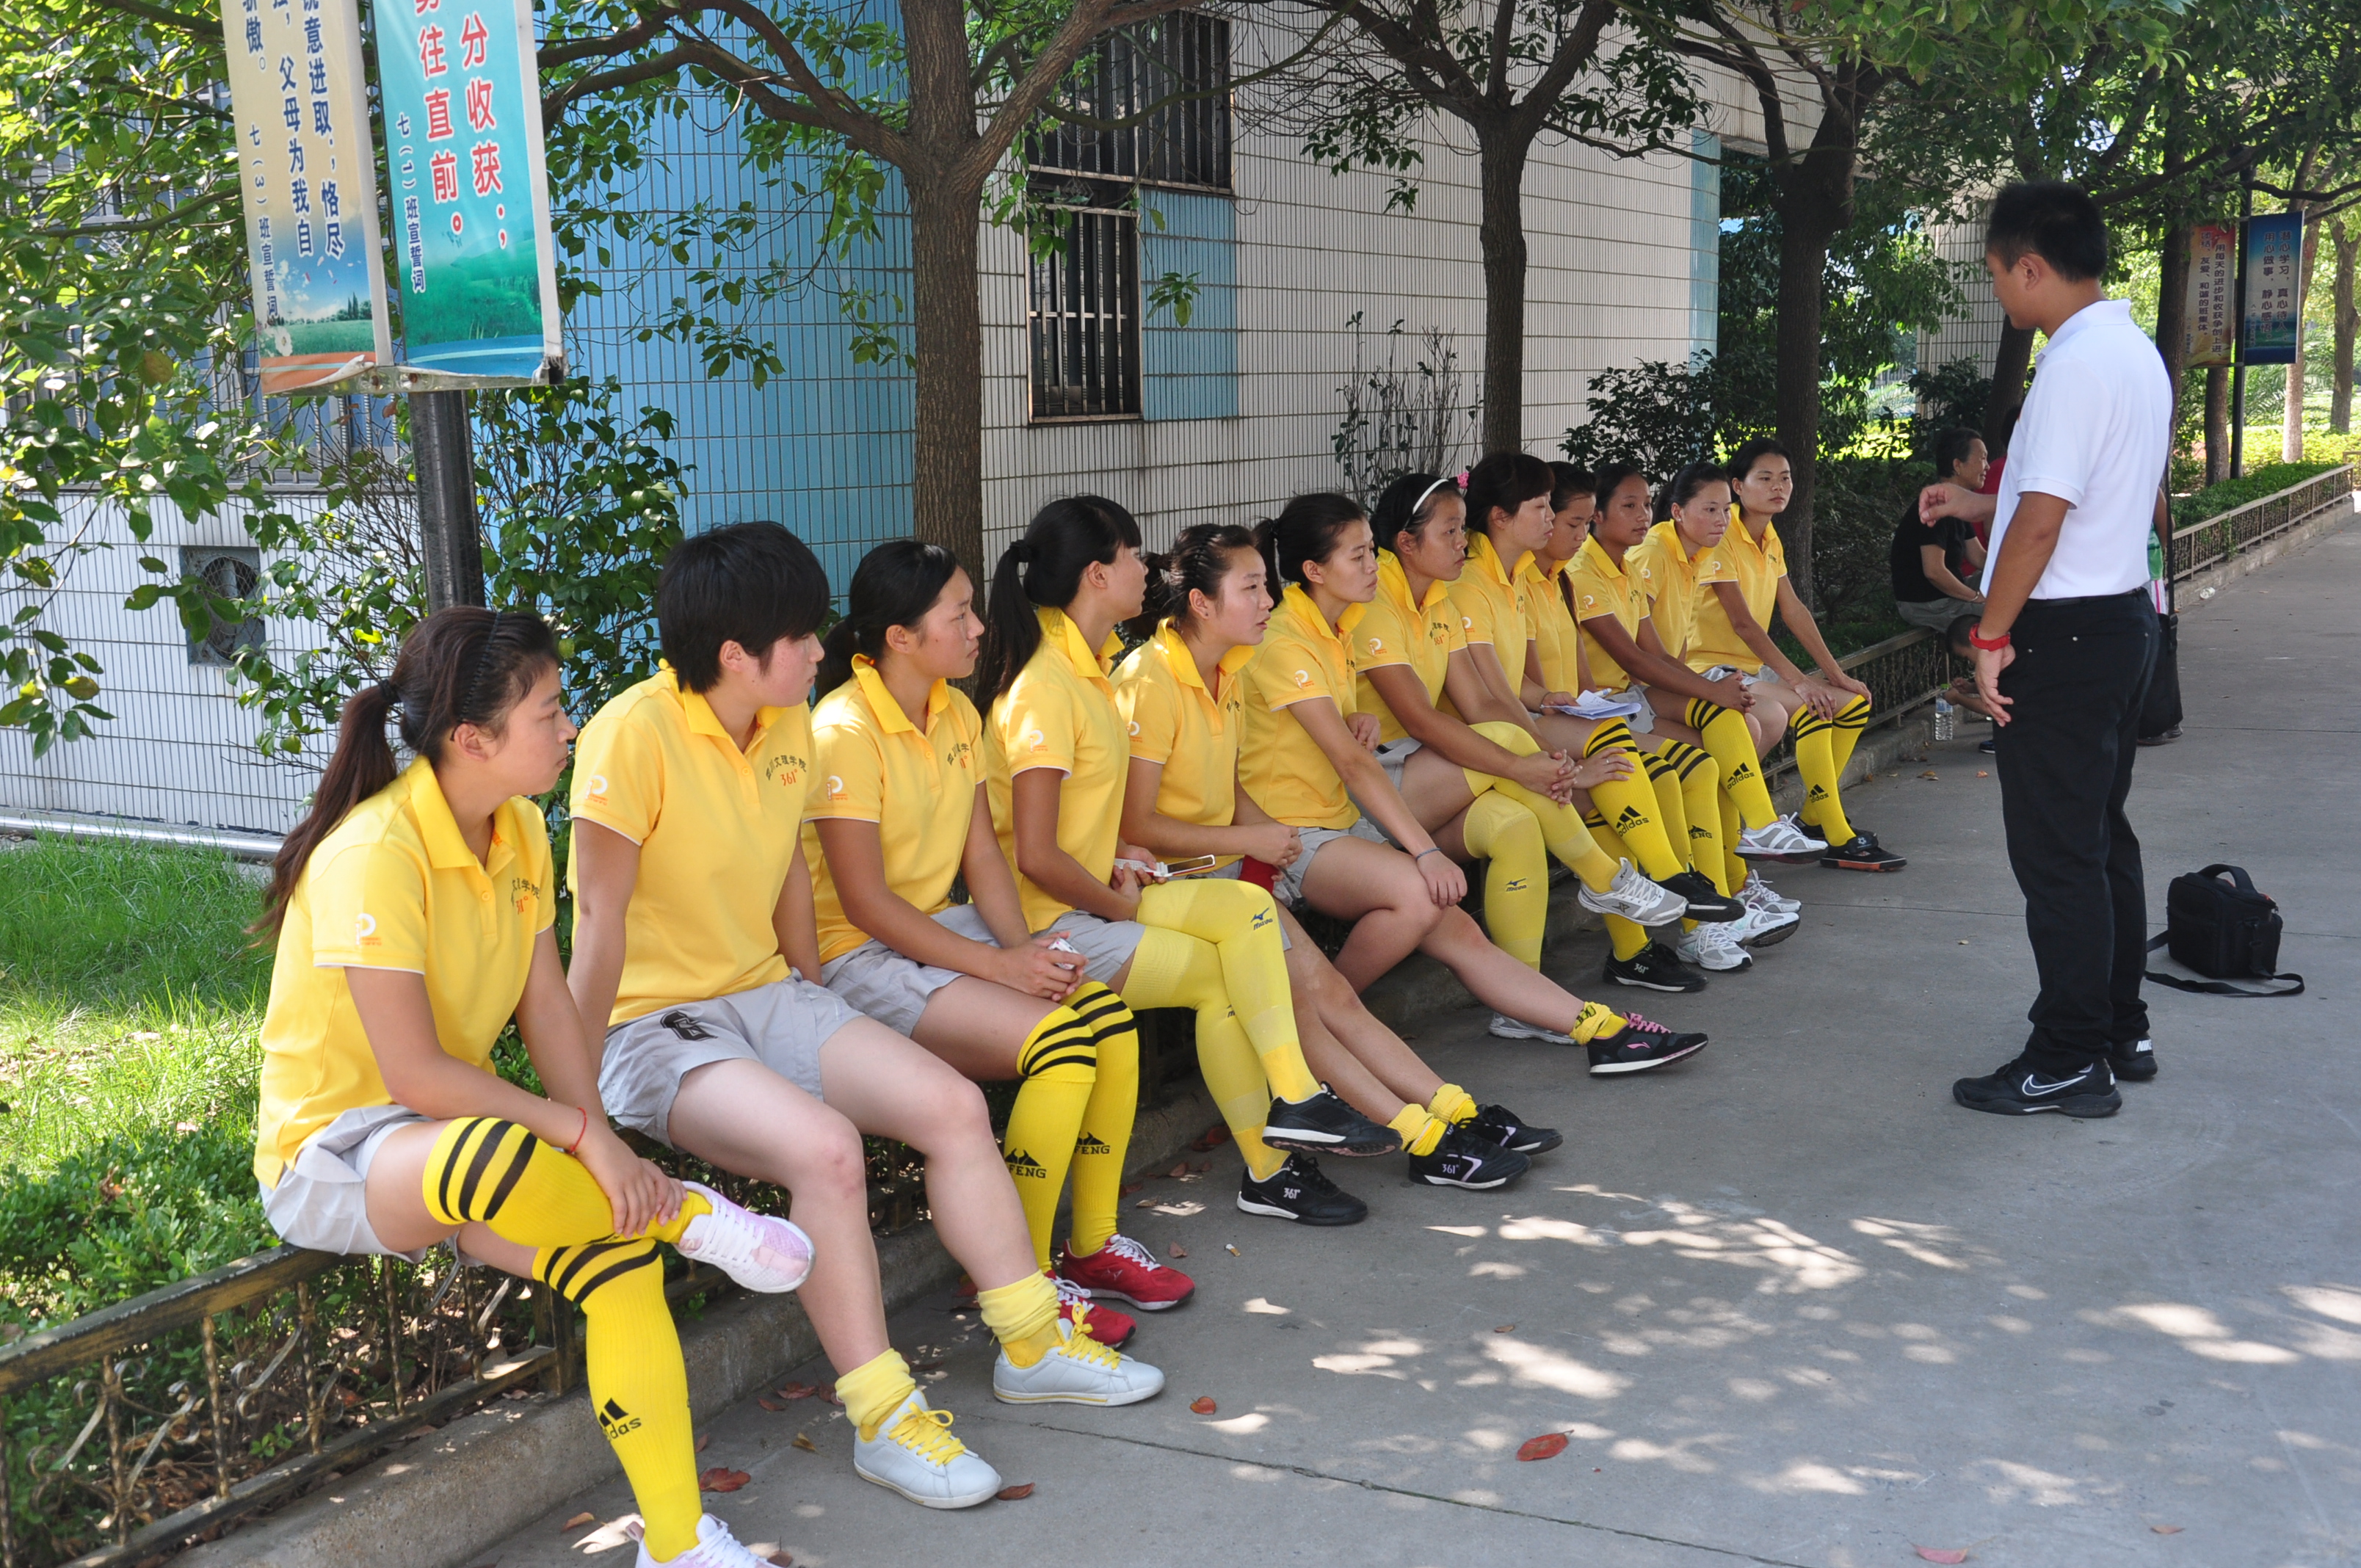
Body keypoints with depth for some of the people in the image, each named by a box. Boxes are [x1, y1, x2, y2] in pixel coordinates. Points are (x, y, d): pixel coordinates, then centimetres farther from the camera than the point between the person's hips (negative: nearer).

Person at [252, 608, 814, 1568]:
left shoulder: (519, 831, 2)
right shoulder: (375, 856, -23)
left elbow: (548, 1010, 1)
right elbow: (414, 1076, -26)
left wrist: (600, 1142, -13)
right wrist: (581, 1133, -23)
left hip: (457, 1127, 7)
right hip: (330, 1154, -7)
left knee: (616, 1251, -19)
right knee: (491, 1156, -42)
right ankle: (683, 1215, -15)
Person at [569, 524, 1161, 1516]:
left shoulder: (789, 724, 3)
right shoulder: (635, 736, -22)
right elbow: (601, 922, -21)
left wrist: (814, 1003, 16)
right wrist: (576, 1092, -19)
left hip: (766, 996, 8)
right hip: (654, 1025, -8)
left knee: (953, 1105, -5)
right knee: (823, 1145, -31)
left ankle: (1033, 1344, 10)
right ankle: (882, 1421, -17)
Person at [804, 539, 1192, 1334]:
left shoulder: (957, 713, 9)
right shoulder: (844, 732, -17)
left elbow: (982, 857, 8)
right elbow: (865, 901, -19)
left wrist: (1024, 948, -10)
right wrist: (997, 965, -21)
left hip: (944, 929, 8)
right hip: (863, 957, -8)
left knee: (1111, 1019, -13)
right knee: (1060, 1043, -25)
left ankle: (1092, 1246, 2)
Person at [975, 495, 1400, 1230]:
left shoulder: (1086, 665, 11)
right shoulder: (1045, 687, -20)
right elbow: (1035, 856, -24)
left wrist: (1117, 855, 6)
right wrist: (1125, 905, -11)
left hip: (1094, 892, 9)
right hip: (1049, 922, -9)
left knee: (1247, 908, -9)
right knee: (1224, 976, -10)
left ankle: (1294, 1101, -9)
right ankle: (1270, 1166, 4)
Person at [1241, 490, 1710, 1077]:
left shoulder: (1337, 626, 12)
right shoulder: (1284, 644, -17)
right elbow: (1353, 762, -24)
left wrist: (1357, 721, -2)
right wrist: (1426, 851, -27)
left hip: (1341, 820, 8)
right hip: (1288, 836, -8)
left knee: (1460, 934, -6)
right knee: (1418, 894, -33)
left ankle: (1602, 1029, -11)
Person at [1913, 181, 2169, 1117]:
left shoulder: (2078, 365, -18)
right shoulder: (2135, 352, 13)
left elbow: (2042, 518, -22)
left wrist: (1993, 634, -16)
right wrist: (1979, 507, 23)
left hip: (2064, 631, -10)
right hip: (2123, 617, 10)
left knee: (2057, 852, -4)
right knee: (2102, 837, 17)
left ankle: (2069, 1063, 3)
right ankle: (2121, 1032, 27)